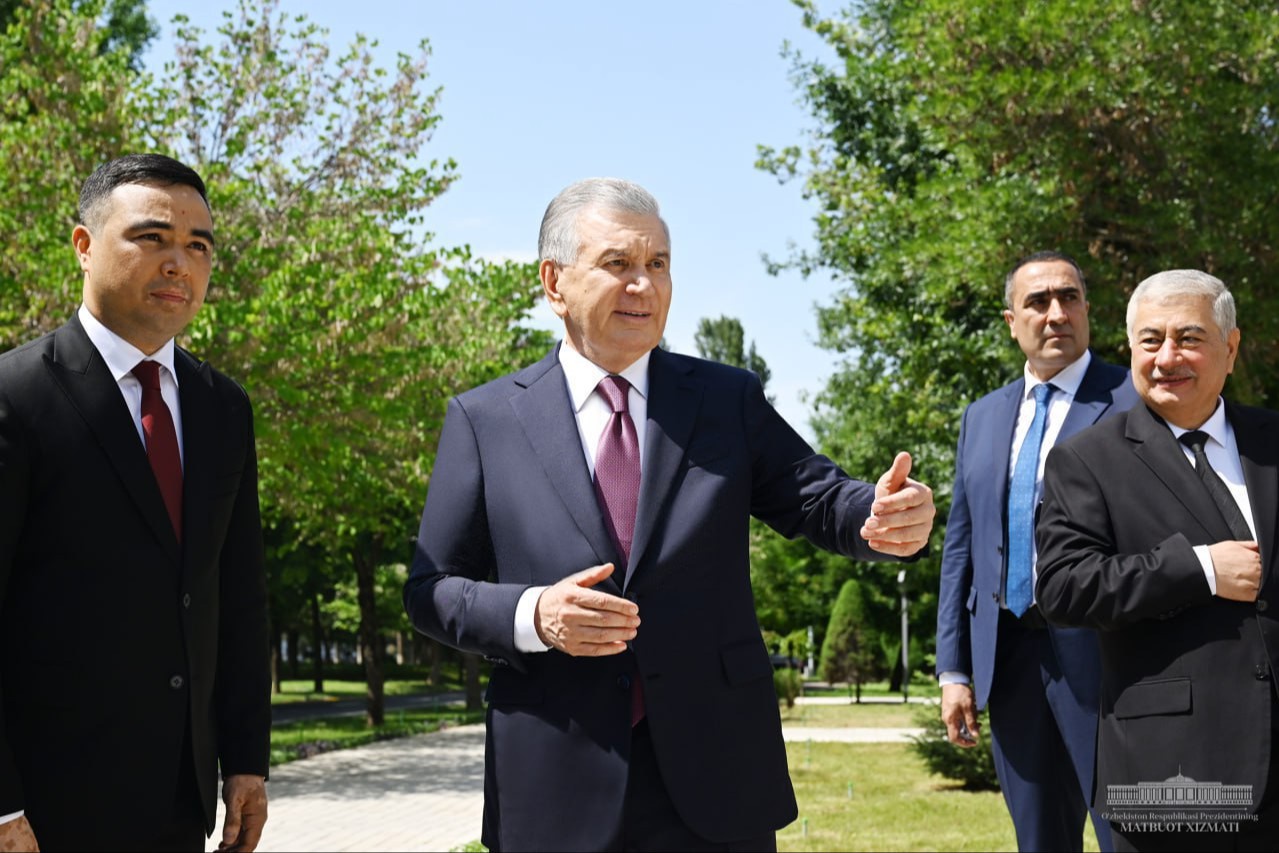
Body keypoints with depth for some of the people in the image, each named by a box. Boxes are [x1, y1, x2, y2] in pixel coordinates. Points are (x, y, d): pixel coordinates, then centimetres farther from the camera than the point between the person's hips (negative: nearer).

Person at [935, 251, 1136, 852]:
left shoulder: (1137, 403, -3)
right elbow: (960, 548, 14)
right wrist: (953, 669, 9)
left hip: (1101, 656, -5)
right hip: (1007, 660, 5)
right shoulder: (981, 418, 14)